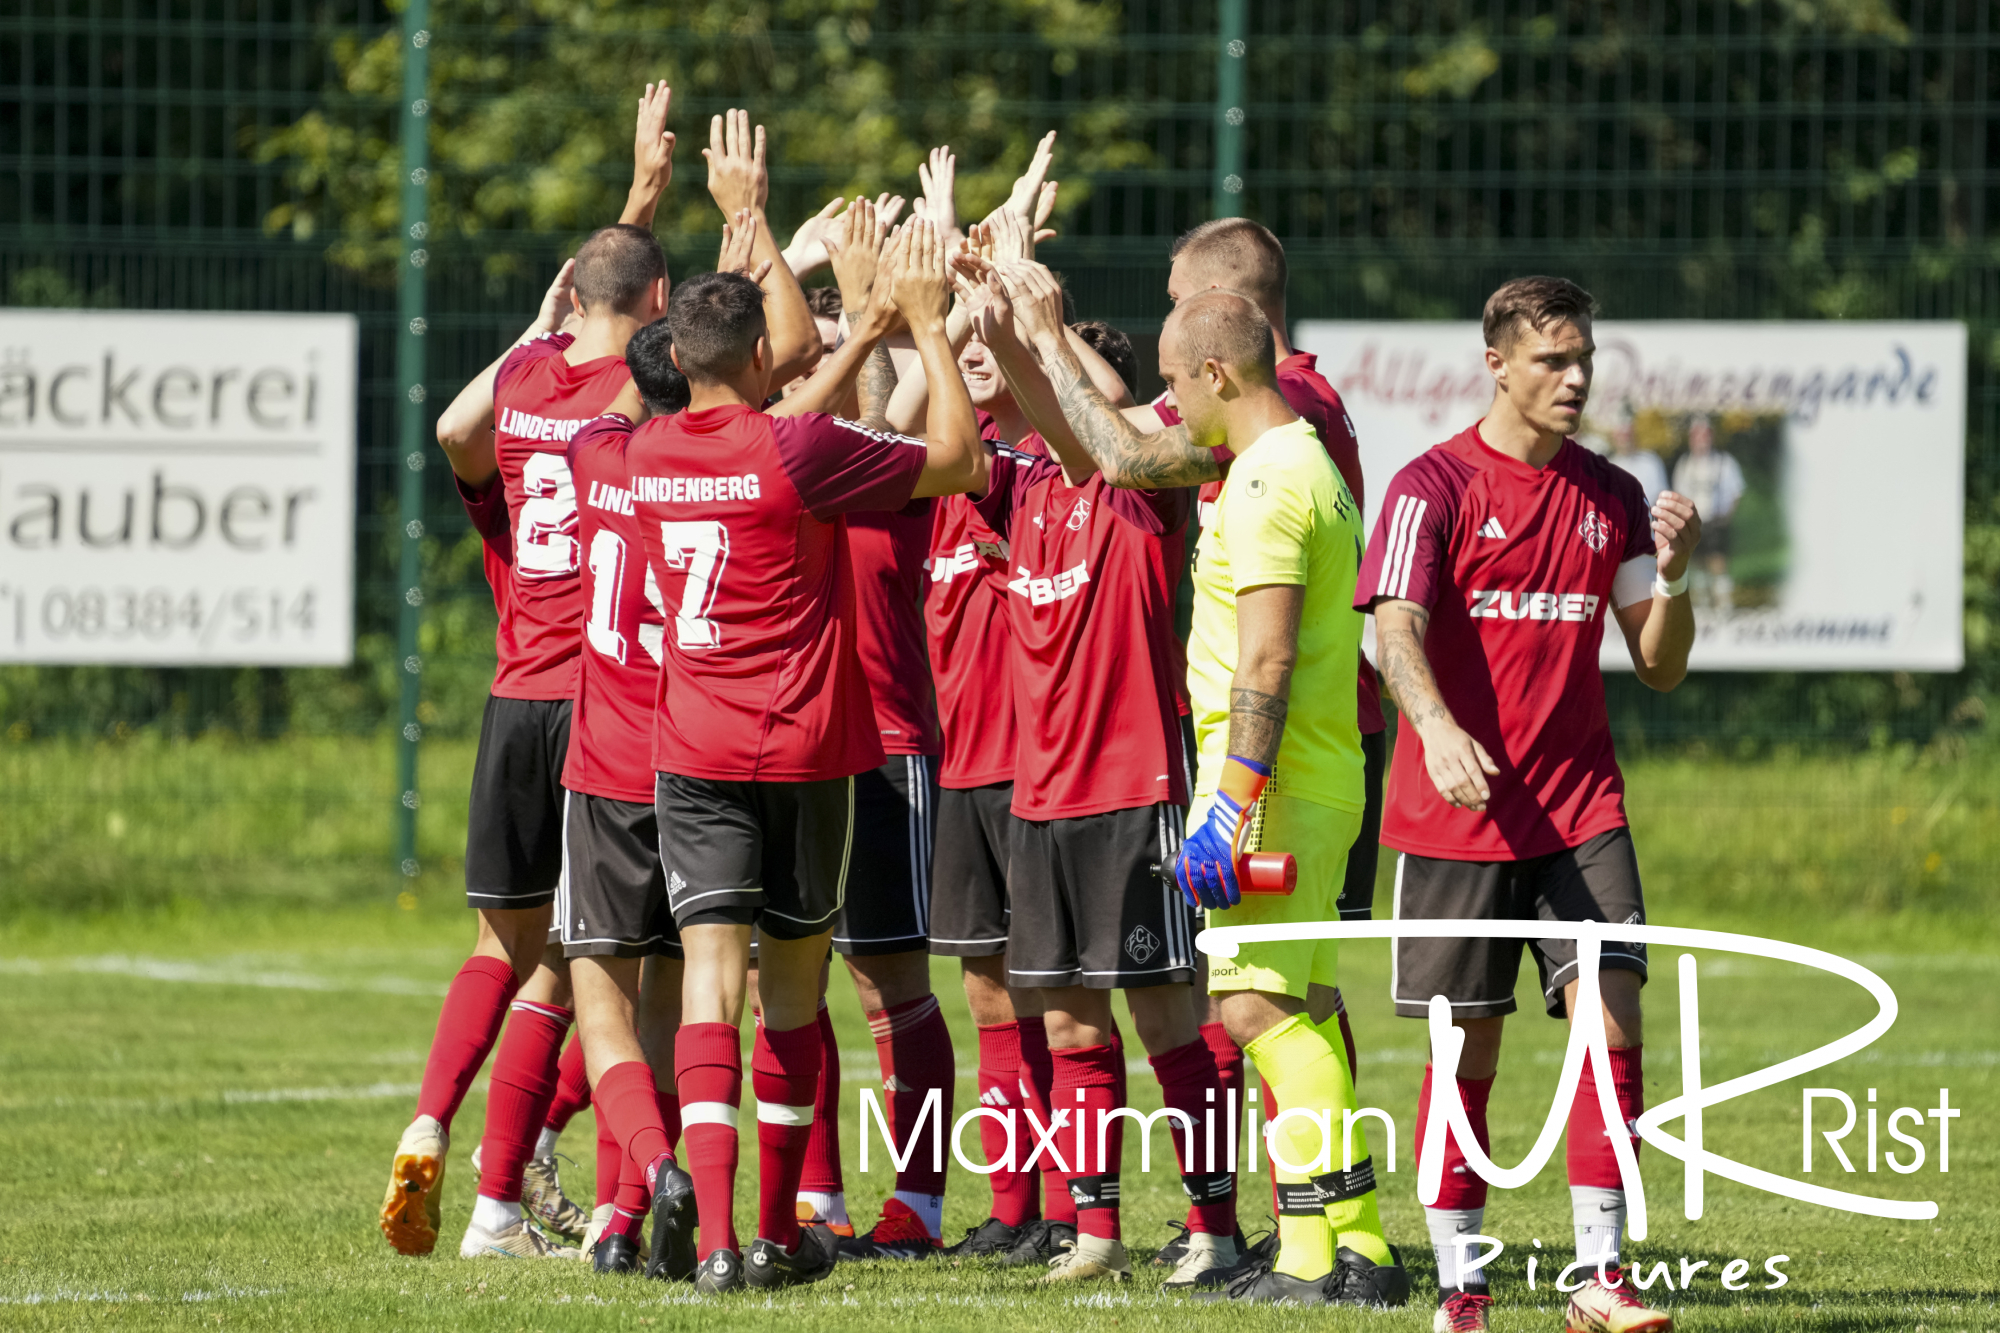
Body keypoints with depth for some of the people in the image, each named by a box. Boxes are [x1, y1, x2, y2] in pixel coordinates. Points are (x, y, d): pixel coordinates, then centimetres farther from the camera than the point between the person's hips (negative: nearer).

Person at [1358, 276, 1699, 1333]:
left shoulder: (1610, 497, 10)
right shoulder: (1434, 486, -3)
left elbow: (1660, 666, 11)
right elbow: (1396, 630, -15)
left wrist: (1670, 575, -8)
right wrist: (1437, 727, -34)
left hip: (1579, 809, 3)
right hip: (1456, 812, -3)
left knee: (1611, 1015, -10)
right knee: (1467, 1048, 1)